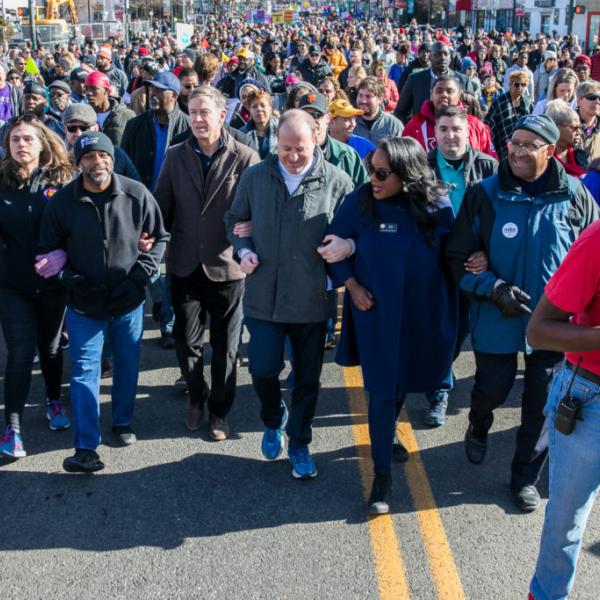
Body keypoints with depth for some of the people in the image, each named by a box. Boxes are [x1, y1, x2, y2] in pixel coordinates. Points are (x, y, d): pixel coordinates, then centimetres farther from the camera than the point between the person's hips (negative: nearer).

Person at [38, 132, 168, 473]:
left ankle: (123, 421, 39)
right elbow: (50, 249, 3)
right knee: (85, 370, -3)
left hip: (129, 302, 1)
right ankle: (86, 449, 0)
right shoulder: (63, 202, -9)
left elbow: (159, 238, 0)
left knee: (128, 364, 16)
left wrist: (139, 277, -10)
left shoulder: (137, 195, -11)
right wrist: (73, 281, -12)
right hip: (84, 304, -1)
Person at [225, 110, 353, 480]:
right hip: (264, 296, 1)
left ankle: (300, 443, 32)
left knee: (308, 378, 11)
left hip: (312, 300, -1)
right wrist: (243, 251, -3)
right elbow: (235, 220, 15)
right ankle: (274, 420, 34)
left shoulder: (337, 182, -7)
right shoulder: (255, 177, 0)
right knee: (263, 369, 0)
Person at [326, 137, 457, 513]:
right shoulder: (361, 202, -13)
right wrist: (352, 285, -11)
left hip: (422, 315, 2)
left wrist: (449, 310, -3)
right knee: (382, 391, -1)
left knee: (404, 382, 21)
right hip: (376, 315, -2)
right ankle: (382, 476, 10)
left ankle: (388, 430, 51)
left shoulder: (438, 208, -11)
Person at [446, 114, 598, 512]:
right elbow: (458, 256, -5)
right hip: (498, 318, -1)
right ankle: (478, 429, 48)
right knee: (492, 389, 12)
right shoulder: (485, 194, -8)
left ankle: (526, 476, 31)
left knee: (541, 406, 11)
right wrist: (494, 289, -18)